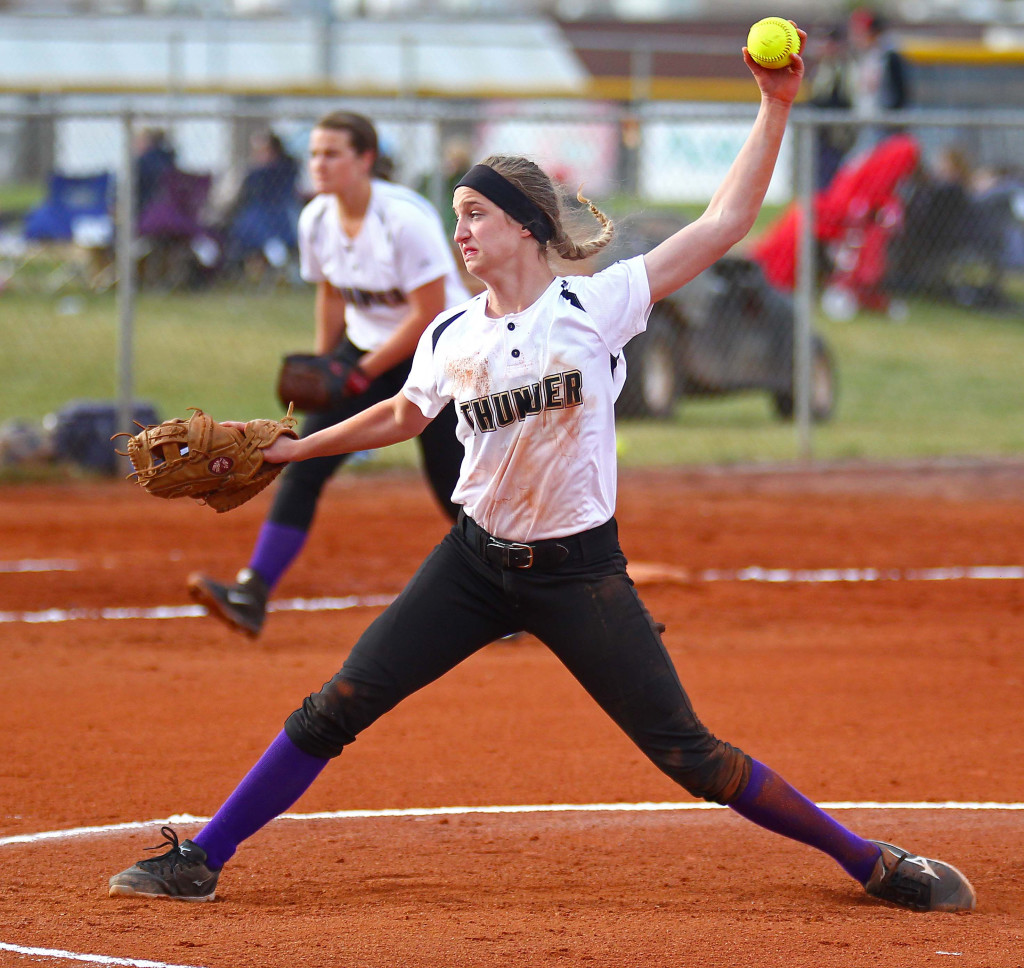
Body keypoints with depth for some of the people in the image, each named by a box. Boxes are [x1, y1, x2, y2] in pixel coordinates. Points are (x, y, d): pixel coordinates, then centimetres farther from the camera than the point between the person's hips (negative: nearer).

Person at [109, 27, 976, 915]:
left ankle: (873, 865, 5)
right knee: (332, 713, -2)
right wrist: (294, 448, 28)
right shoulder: (451, 339, 3)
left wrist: (775, 108, -17)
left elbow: (723, 225, -12)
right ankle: (199, 862, 7)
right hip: (476, 564, 4)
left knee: (689, 754, -7)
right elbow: (404, 416, 25)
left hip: (580, 572, -4)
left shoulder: (596, 308, -9)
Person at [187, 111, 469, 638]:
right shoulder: (316, 220, -4)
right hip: (365, 348, 6)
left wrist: (363, 373, -22)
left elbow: (429, 314, -23)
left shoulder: (405, 219, -25)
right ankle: (251, 596, -13)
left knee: (455, 489, -6)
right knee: (304, 465, -8)